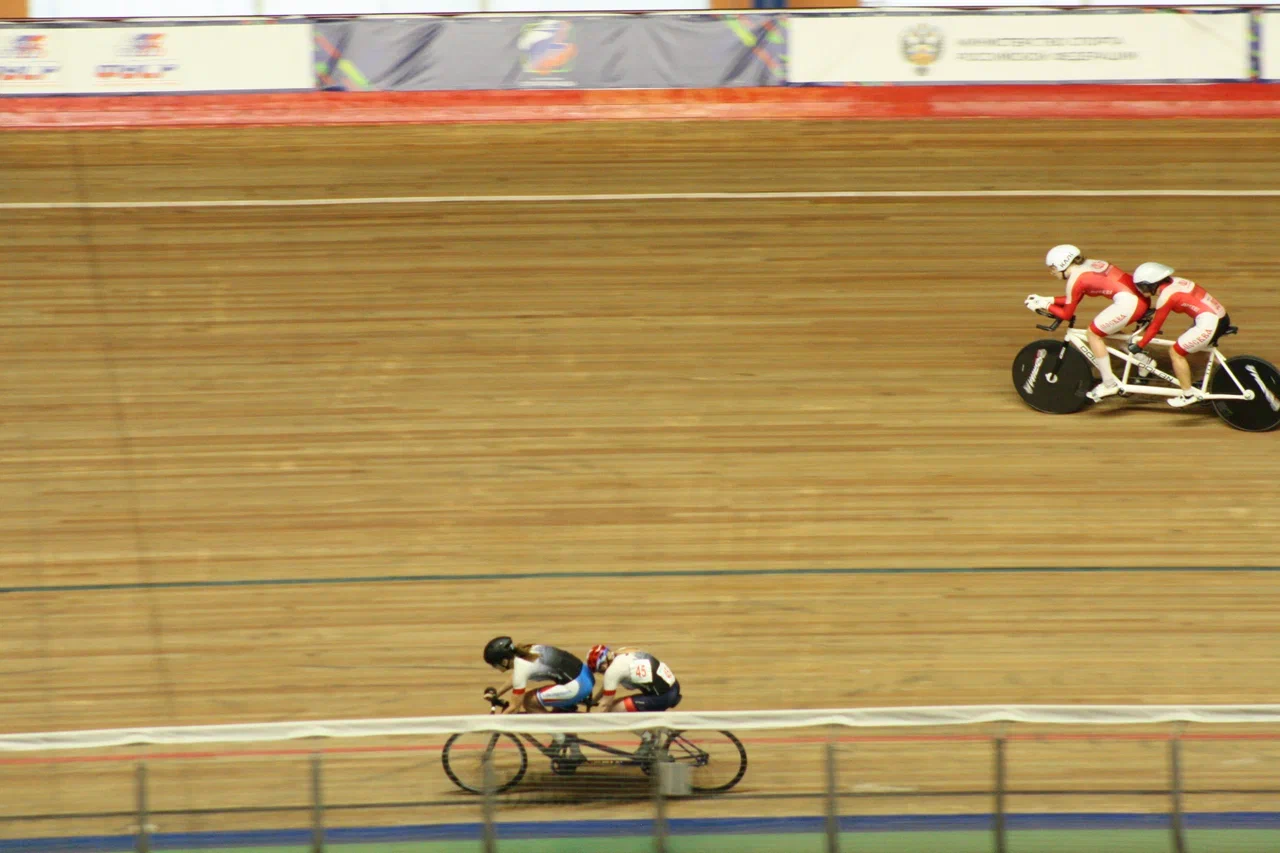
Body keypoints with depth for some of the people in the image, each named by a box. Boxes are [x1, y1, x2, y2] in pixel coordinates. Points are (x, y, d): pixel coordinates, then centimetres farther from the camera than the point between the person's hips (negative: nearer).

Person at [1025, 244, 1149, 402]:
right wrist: (1048, 300, 26)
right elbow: (1073, 299, 30)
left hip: (1127, 302, -9)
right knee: (1105, 330, 25)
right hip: (1142, 298, 9)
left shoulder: (1075, 278, -6)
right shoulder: (1088, 265, 19)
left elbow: (1066, 314, 3)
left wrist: (1044, 305, 14)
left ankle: (1109, 384, 10)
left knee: (1093, 333, 6)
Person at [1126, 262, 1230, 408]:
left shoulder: (1165, 296, -12)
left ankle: (1188, 395, 13)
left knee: (1175, 352, 5)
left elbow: (1155, 327, -4)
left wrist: (1139, 346, 6)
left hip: (1209, 323, -9)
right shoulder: (1174, 282, 11)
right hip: (1222, 317, 9)